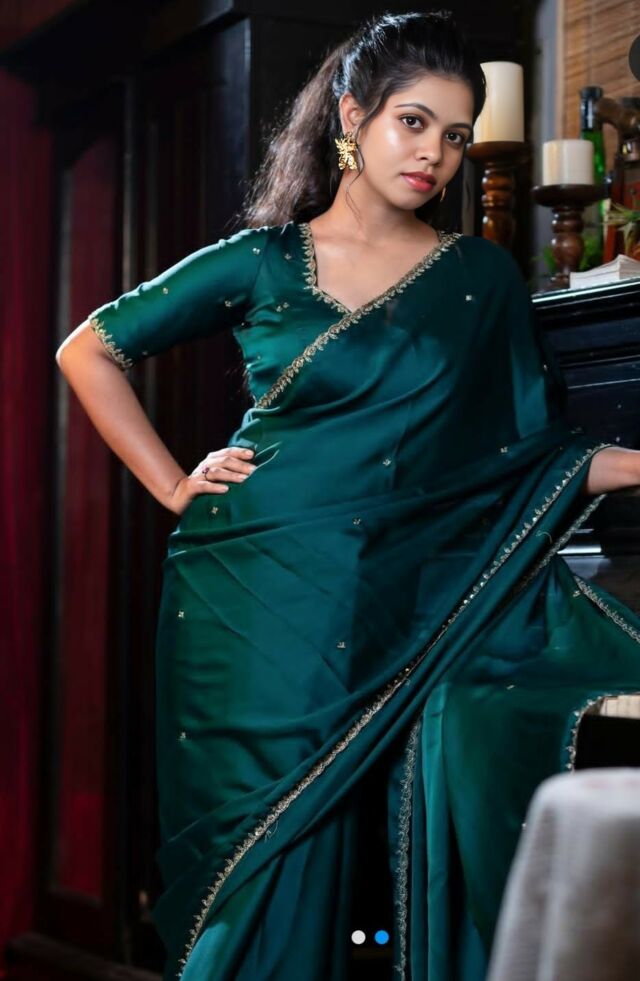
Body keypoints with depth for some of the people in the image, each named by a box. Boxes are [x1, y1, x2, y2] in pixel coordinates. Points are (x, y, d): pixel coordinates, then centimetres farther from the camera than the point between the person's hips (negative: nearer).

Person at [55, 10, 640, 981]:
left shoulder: (484, 278, 8)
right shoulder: (260, 264, 3)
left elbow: (537, 454, 6)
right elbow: (88, 352, 10)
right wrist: (174, 488, 4)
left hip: (416, 611, 1)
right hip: (261, 605, -1)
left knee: (452, 858, -6)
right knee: (269, 866, 2)